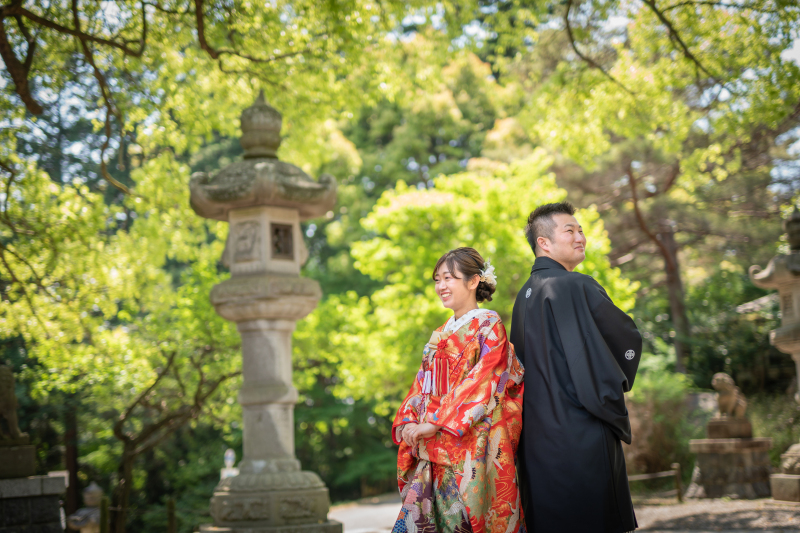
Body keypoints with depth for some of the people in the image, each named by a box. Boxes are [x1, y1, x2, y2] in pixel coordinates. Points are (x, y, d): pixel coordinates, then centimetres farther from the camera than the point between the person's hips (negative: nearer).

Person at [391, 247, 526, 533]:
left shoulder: (489, 326, -3)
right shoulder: (440, 335, 19)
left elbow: (481, 382, -14)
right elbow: (423, 384, 16)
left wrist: (434, 423, -17)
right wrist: (408, 423, -2)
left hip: (473, 446, -6)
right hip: (433, 449, 6)